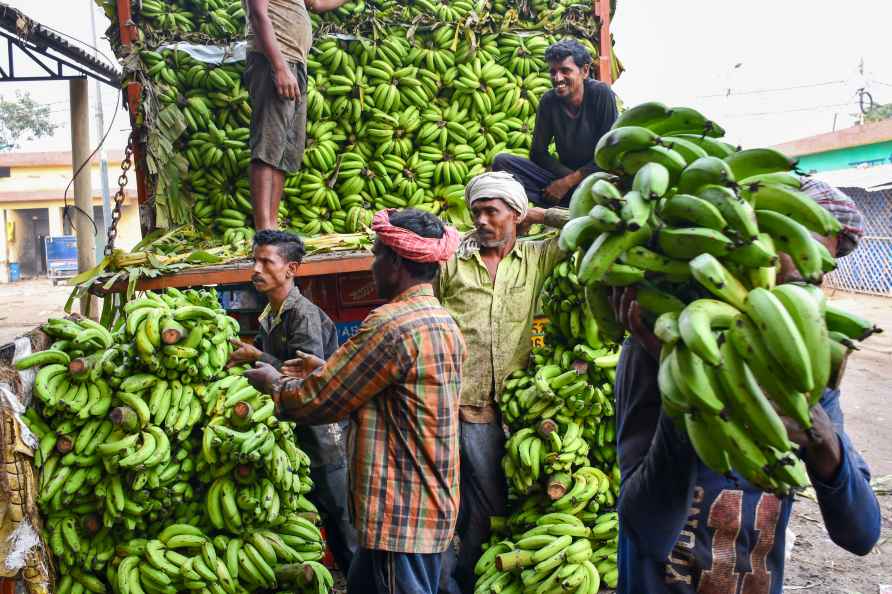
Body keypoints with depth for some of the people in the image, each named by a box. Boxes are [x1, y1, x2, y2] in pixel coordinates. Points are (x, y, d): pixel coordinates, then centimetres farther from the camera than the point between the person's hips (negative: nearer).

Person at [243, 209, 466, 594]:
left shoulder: (392, 324, -21)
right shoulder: (444, 322, 9)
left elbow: (317, 400, -15)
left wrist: (274, 383, 4)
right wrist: (328, 369, 18)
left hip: (401, 510, -9)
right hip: (429, 502, 9)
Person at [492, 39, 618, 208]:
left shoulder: (600, 93, -12)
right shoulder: (549, 101, -2)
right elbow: (538, 153, 0)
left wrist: (569, 181, -15)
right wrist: (569, 175, -15)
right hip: (563, 174, 5)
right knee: (501, 161, -15)